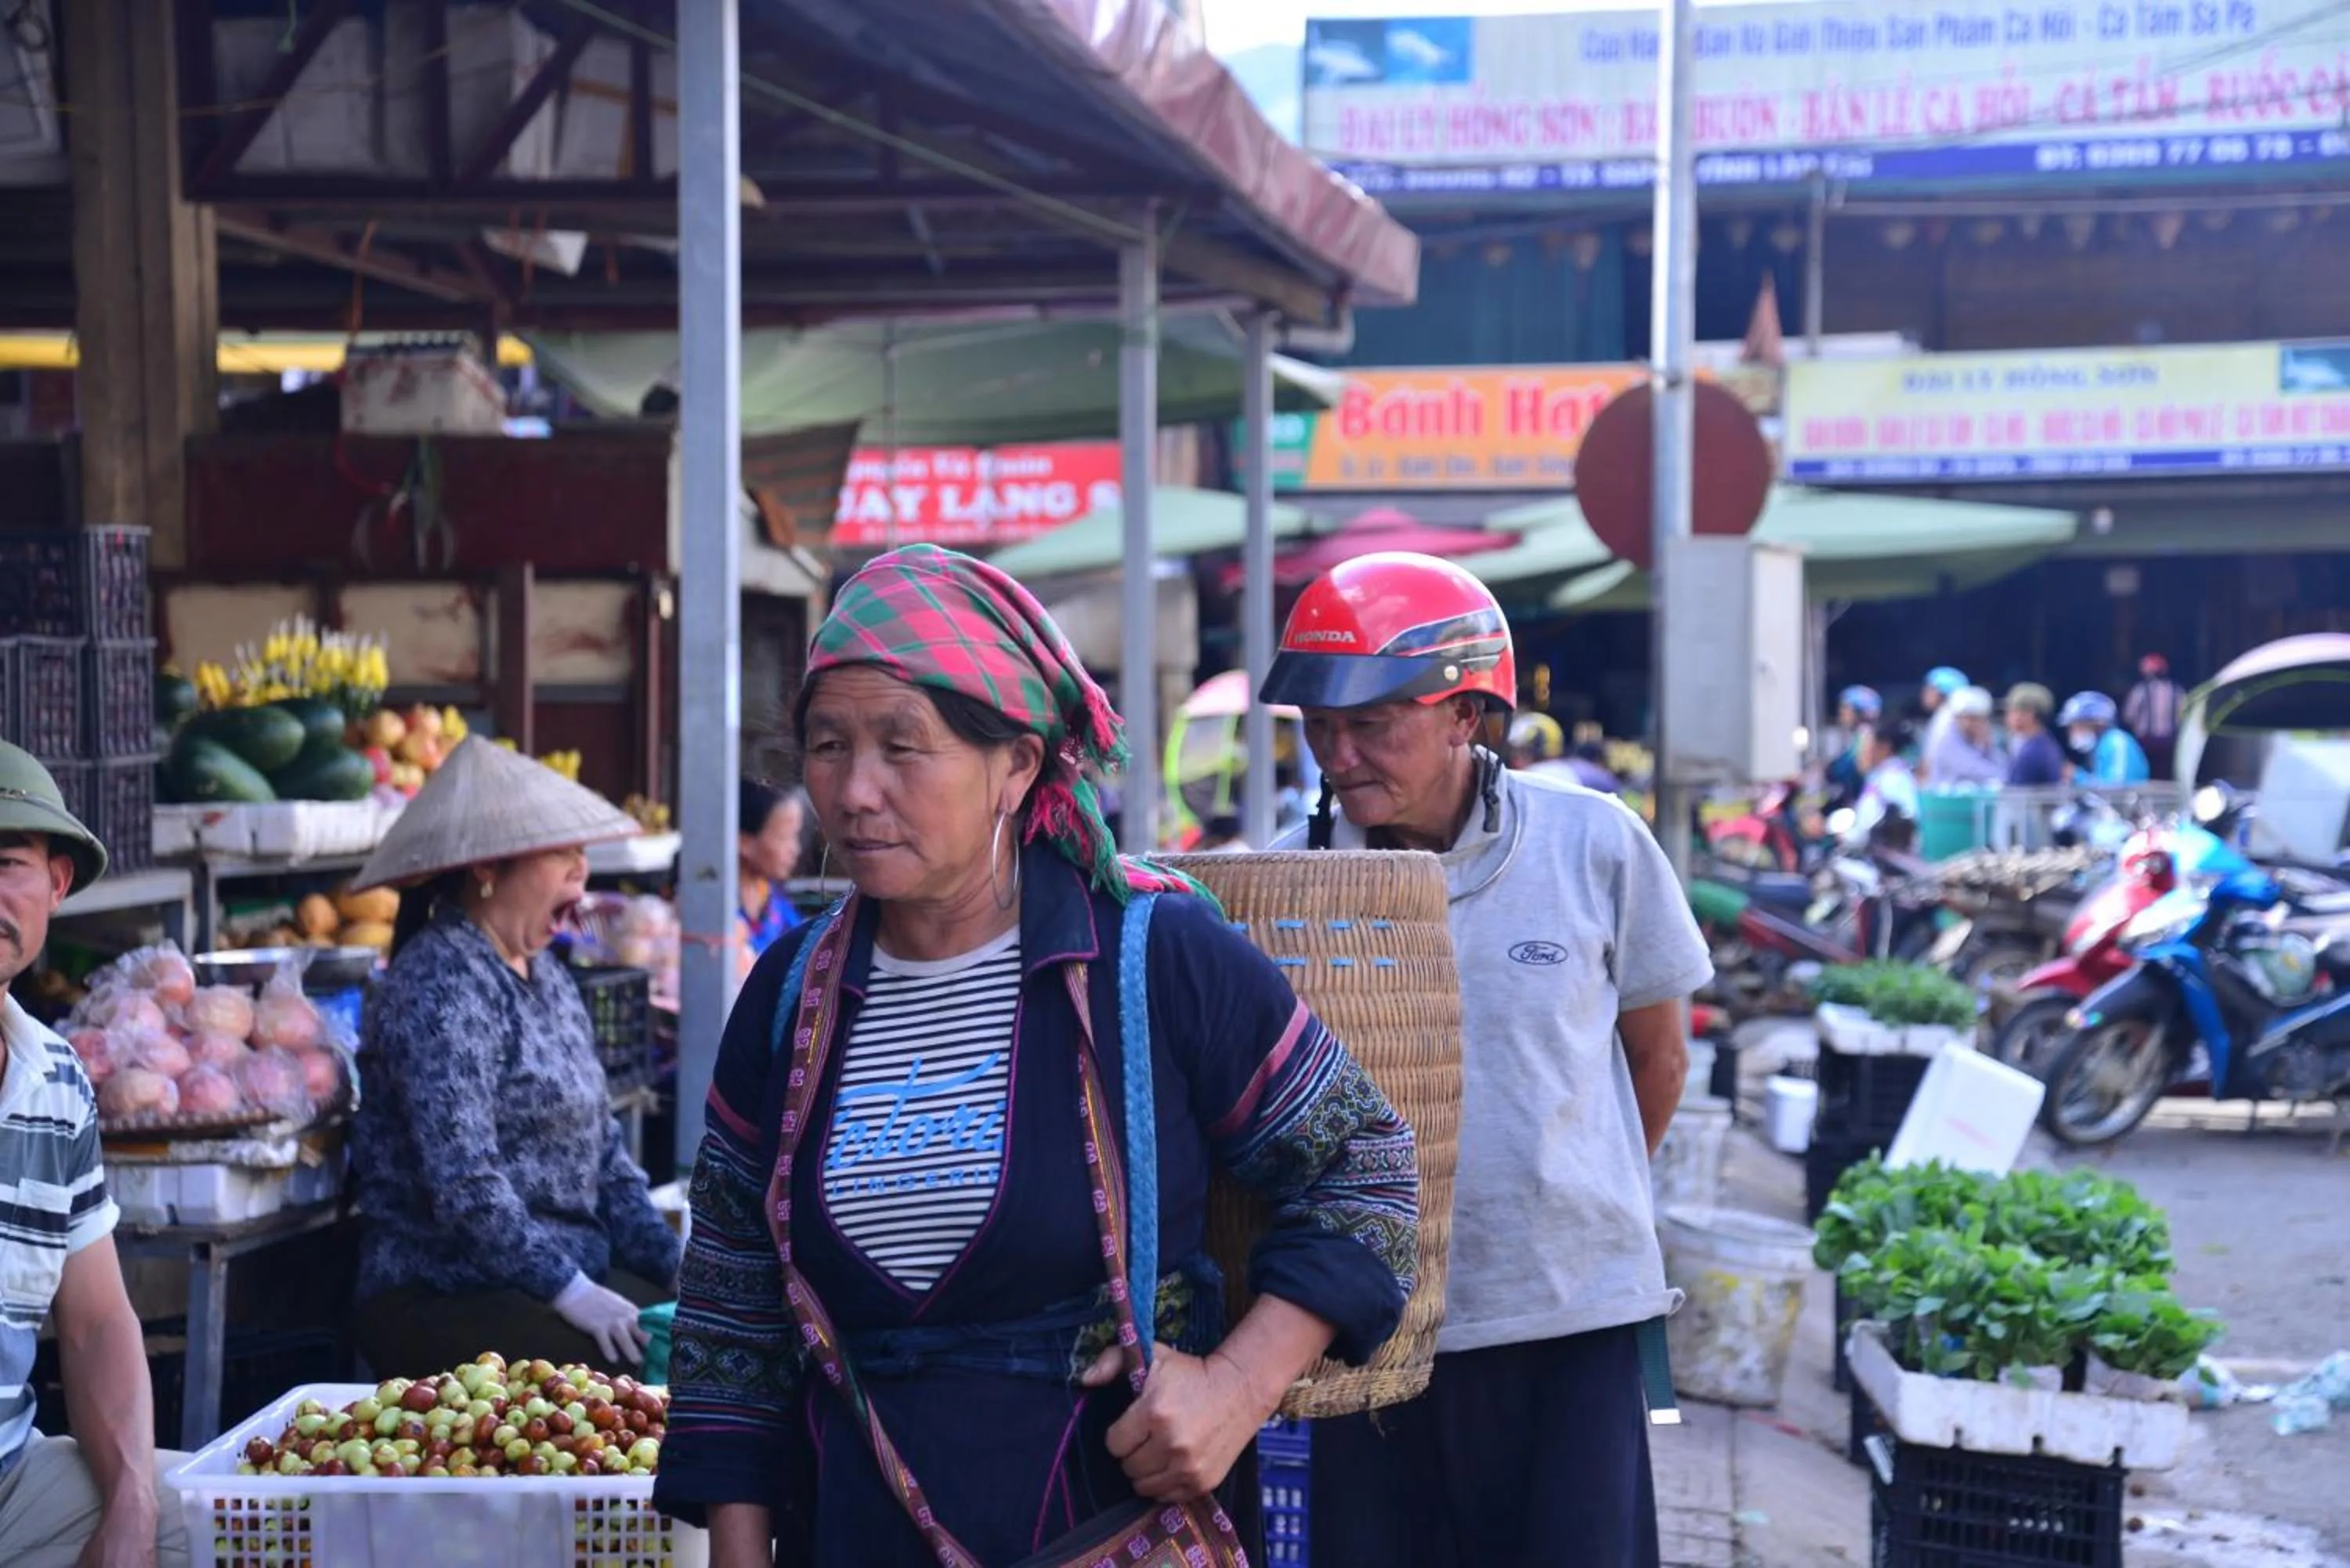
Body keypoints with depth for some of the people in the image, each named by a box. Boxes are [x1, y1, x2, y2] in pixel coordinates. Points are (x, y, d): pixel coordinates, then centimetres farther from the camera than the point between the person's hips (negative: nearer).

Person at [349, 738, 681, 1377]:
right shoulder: (440, 986, -12)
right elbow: (464, 1180, -20)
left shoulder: (547, 975, 16)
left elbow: (602, 1146, 18)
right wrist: (568, 1292, -22)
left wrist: (673, 1266, 7)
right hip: (441, 1297, -8)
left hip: (573, 1271, 8)